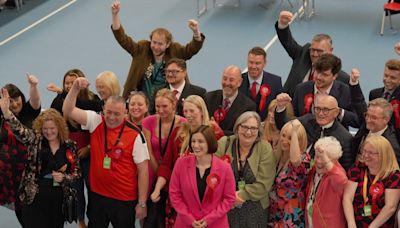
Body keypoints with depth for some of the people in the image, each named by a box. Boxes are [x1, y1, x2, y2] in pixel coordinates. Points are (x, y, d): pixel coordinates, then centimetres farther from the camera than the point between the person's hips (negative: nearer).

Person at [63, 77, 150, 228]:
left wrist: (142, 203, -9)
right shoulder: (96, 122, -1)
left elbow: (143, 169, -9)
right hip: (97, 194, 3)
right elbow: (68, 111, -5)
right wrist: (75, 88, -21)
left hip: (124, 199, -3)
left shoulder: (135, 134, -12)